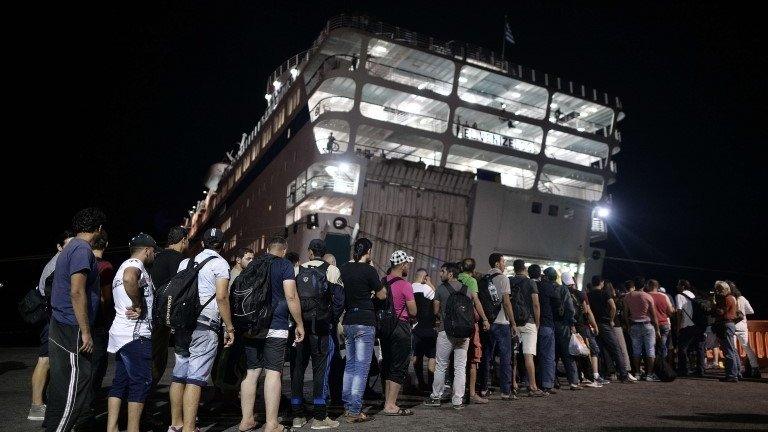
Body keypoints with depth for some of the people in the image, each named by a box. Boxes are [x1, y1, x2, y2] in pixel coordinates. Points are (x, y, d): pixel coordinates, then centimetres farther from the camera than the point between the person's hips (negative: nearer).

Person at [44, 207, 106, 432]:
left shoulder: (71, 248, 16)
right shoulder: (82, 249, -15)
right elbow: (77, 292, -22)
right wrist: (86, 333, -19)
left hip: (61, 329, 10)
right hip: (72, 331, -10)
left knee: (63, 390, 17)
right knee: (74, 393, -4)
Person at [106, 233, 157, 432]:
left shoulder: (124, 266, 23)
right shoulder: (135, 265, -11)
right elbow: (130, 278, -36)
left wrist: (136, 306, 0)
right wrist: (139, 305, -23)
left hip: (120, 334, 10)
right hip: (136, 334, -10)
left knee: (120, 382, 11)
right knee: (141, 382, -5)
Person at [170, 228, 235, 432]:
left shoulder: (185, 262, 17)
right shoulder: (220, 264, -3)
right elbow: (222, 296, -12)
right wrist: (229, 327, -7)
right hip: (205, 326, -6)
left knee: (179, 375, 12)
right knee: (195, 379, -7)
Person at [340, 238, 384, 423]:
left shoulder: (344, 269, 5)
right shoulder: (368, 270, -12)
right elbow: (382, 295, -2)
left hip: (347, 322, 7)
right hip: (364, 323, -7)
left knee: (350, 365, 16)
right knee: (361, 368, -2)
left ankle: (347, 406, 22)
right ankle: (354, 411, -2)